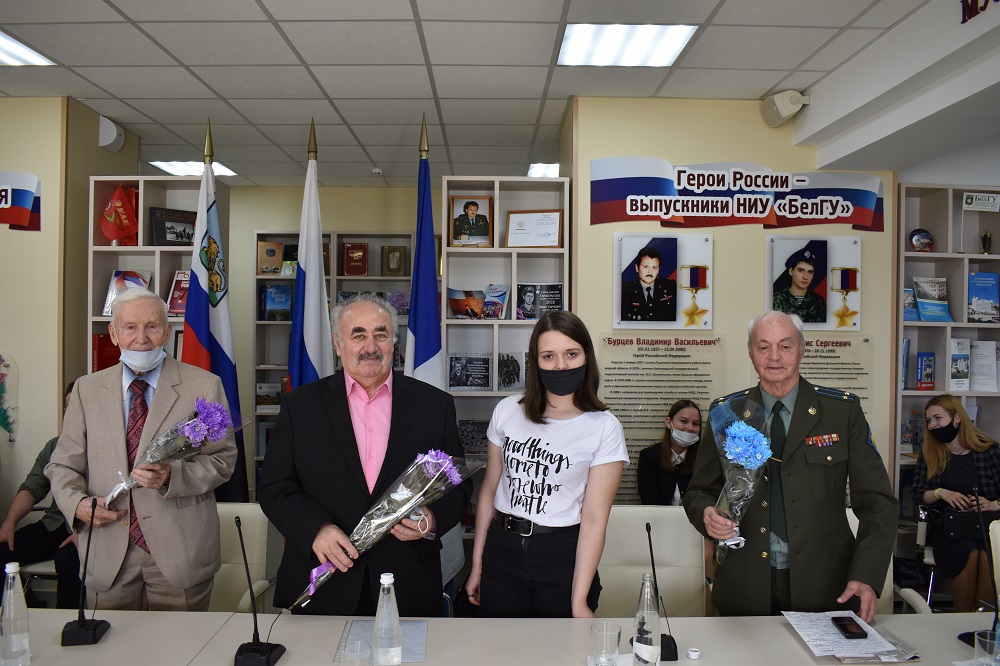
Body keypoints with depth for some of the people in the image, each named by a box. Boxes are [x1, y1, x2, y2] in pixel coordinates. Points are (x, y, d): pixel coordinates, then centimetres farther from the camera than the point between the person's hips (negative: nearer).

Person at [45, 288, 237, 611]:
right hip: (107, 555, 2)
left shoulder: (204, 386, -3)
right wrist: (77, 503, -10)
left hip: (181, 552, -2)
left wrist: (172, 475, -19)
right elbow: (63, 465, 9)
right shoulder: (87, 389, 7)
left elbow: (223, 459, -3)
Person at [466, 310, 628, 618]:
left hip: (563, 557, -2)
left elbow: (594, 518, -13)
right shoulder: (508, 411, 0)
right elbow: (489, 491, 6)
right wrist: (477, 566, 7)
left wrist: (579, 602, -15)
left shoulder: (604, 427, -9)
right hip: (502, 550, 3)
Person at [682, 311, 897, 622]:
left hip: (824, 587, 0)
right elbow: (699, 492, 7)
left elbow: (877, 502, -1)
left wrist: (866, 576, -13)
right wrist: (708, 514, -16)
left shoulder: (843, 410, 0)